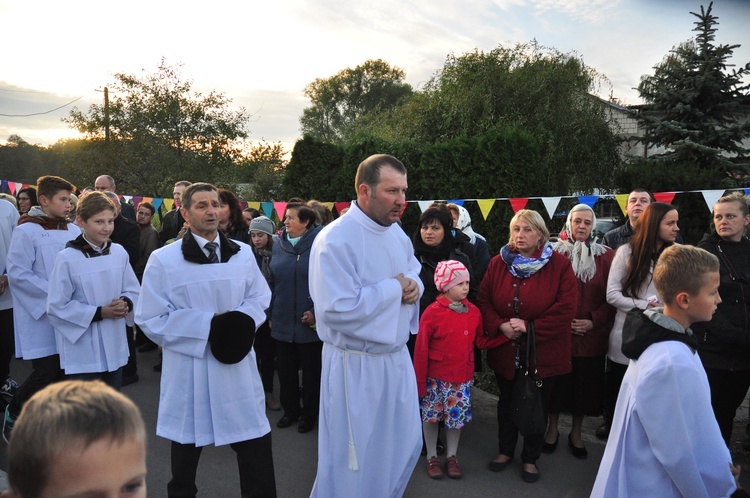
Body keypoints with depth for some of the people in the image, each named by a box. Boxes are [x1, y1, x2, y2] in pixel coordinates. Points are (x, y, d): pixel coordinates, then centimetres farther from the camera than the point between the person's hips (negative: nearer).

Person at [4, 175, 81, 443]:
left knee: (63, 370, 7)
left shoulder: (73, 231, 3)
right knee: (46, 372, -6)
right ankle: (13, 412, 21)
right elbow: (18, 274, -12)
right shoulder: (27, 230, -10)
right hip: (39, 314, -4)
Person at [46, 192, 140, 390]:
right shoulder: (67, 258, -16)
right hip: (83, 351, -4)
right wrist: (99, 313, -18)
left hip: (114, 345, 5)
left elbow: (133, 289, 7)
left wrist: (126, 303, -15)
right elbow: (57, 306, -13)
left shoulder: (119, 252, -4)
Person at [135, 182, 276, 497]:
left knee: (257, 449, 6)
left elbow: (259, 298, 12)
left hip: (238, 367, 2)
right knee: (186, 451, 18)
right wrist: (208, 324, -15)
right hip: (189, 369, -2)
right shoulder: (163, 260, -6)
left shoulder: (243, 253, 5)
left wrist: (238, 321, -10)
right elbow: (151, 320, -8)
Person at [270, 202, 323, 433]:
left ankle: (309, 413, 29)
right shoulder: (278, 244, 4)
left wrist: (317, 312, -16)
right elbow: (272, 282, 9)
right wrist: (270, 313, 8)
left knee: (311, 370, 11)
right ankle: (290, 410, 34)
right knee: (285, 369, 15)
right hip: (283, 322, 5)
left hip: (309, 322, -4)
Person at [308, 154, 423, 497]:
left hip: (397, 357, 8)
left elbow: (413, 272, 19)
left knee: (405, 445, 22)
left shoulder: (397, 233, 4)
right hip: (356, 365, -8)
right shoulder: (335, 240, -22)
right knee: (353, 459, 10)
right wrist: (394, 287, -20)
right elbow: (337, 310, -29)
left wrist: (414, 286, -7)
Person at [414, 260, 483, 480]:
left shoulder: (473, 312, -2)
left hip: (463, 376, 3)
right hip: (436, 377, -3)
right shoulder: (432, 312, -14)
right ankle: (432, 456, 29)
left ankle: (452, 456, 32)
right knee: (430, 415, 9)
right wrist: (420, 380, -10)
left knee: (457, 415, 13)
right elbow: (421, 349, -11)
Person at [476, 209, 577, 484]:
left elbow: (566, 308, -16)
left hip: (543, 351, -2)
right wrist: (500, 325, -17)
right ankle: (505, 450, 40)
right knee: (506, 402, 19)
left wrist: (530, 327, -19)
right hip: (505, 348, 3)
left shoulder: (559, 264, -10)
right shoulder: (498, 263, -1)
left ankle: (530, 458, 34)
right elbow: (483, 300, -1)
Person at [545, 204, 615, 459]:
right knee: (556, 382, 9)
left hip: (591, 335, 2)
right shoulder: (555, 253, -2)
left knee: (585, 383, 11)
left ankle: (576, 433, 31)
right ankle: (552, 429, 29)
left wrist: (594, 321, -10)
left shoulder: (606, 256, 2)